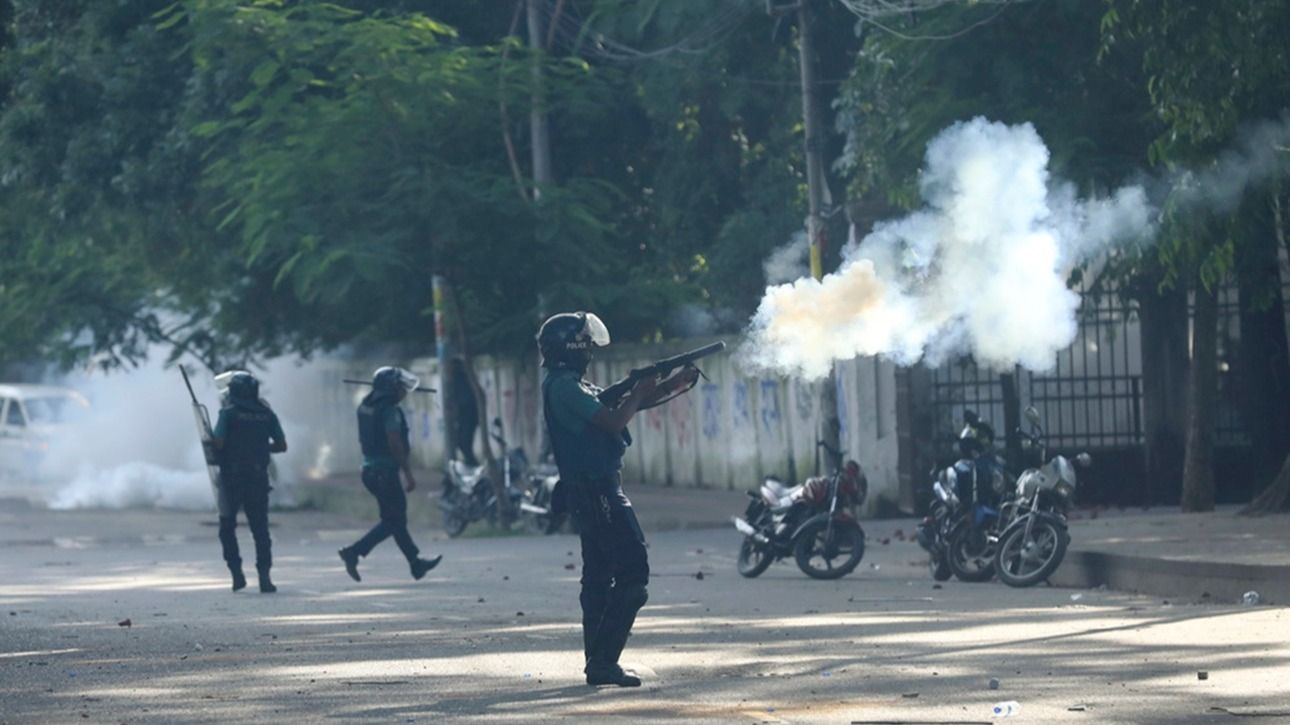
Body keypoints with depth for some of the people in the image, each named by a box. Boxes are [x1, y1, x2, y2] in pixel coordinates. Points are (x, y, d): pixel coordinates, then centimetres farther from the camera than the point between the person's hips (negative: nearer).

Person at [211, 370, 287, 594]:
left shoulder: (229, 412, -7)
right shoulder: (266, 414, 5)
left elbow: (218, 443, -15)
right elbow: (281, 446, 7)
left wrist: (209, 441, 7)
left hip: (232, 477, -3)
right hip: (258, 478, 3)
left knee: (227, 527, 11)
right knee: (260, 529, 6)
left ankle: (237, 573, 1)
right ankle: (264, 577, -5)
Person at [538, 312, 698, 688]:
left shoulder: (572, 386, 17)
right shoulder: (564, 387, -15)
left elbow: (621, 405, 21)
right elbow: (614, 421, -22)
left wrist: (676, 383, 13)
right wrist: (640, 391, -4)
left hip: (592, 491, 11)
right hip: (596, 489, -11)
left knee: (599, 576, 12)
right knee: (633, 573, -12)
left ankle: (598, 662, 15)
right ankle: (603, 660, -14)